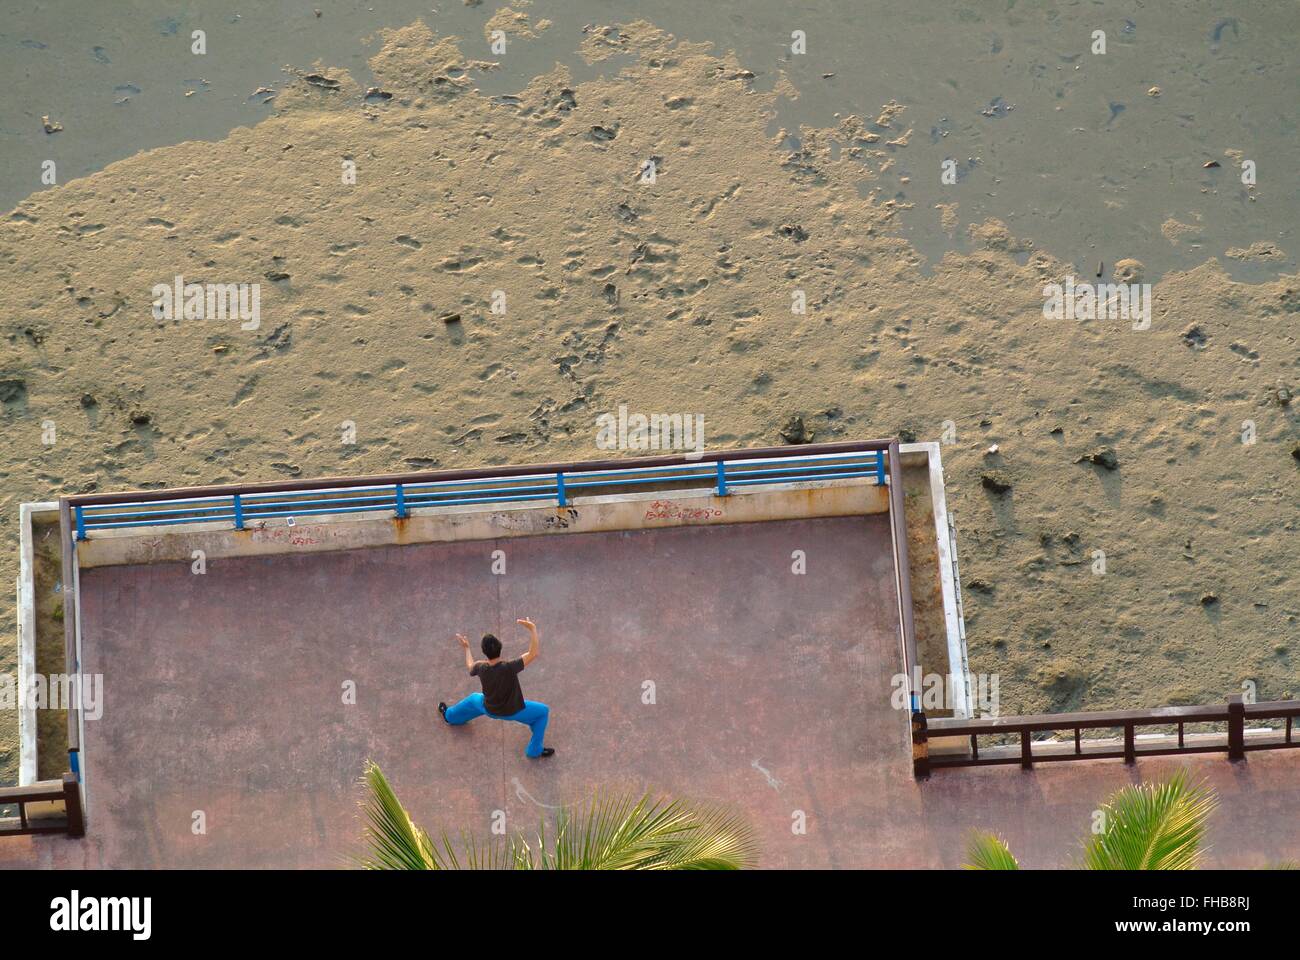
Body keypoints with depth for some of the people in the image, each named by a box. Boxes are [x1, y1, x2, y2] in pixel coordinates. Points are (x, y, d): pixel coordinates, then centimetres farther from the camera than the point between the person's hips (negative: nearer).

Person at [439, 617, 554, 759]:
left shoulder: (481, 668, -26)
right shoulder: (509, 667, -40)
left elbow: (470, 666, 1)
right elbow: (534, 653, -41)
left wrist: (466, 647, 17)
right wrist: (532, 629, -39)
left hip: (490, 709, 4)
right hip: (513, 711, -4)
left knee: (473, 699, 36)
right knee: (543, 711, 17)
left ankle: (449, 715, 62)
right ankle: (535, 750, 23)